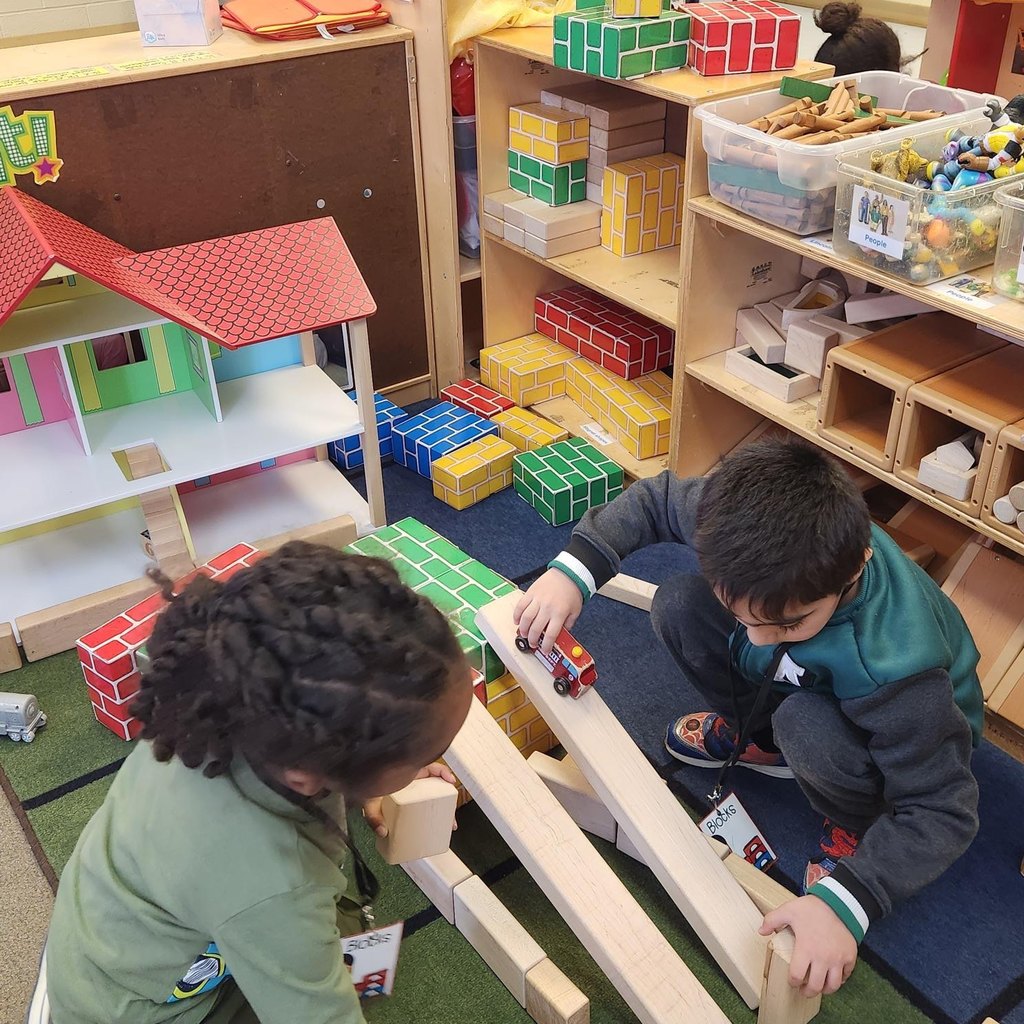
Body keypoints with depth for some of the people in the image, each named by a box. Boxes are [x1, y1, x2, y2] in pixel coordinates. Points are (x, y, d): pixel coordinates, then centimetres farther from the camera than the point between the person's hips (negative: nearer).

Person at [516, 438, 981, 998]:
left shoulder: (897, 663, -44)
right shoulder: (758, 524, -32)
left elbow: (944, 812, -33)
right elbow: (656, 500, -13)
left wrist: (845, 901, -44)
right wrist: (573, 569, -26)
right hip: (800, 685, 5)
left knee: (807, 728, -37)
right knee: (677, 606, -13)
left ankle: (857, 825, -2)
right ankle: (755, 736, 13)